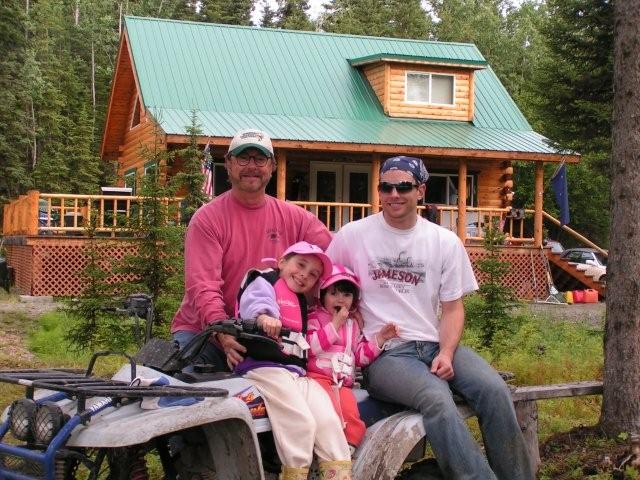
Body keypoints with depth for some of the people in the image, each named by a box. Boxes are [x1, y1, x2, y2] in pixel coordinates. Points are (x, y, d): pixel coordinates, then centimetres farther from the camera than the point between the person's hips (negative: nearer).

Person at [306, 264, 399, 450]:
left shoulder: (352, 325, 25)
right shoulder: (314, 318, 6)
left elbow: (361, 356, 22)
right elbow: (311, 346, -12)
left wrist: (380, 338, 9)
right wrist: (335, 324, -10)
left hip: (343, 383, 5)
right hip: (318, 377, -5)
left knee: (351, 413, -23)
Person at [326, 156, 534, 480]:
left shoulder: (446, 242, 9)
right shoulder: (353, 236, 2)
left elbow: (452, 307, 10)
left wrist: (446, 354, -8)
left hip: (435, 344, 4)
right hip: (384, 353, -3)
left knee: (494, 390, -23)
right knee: (437, 398, -34)